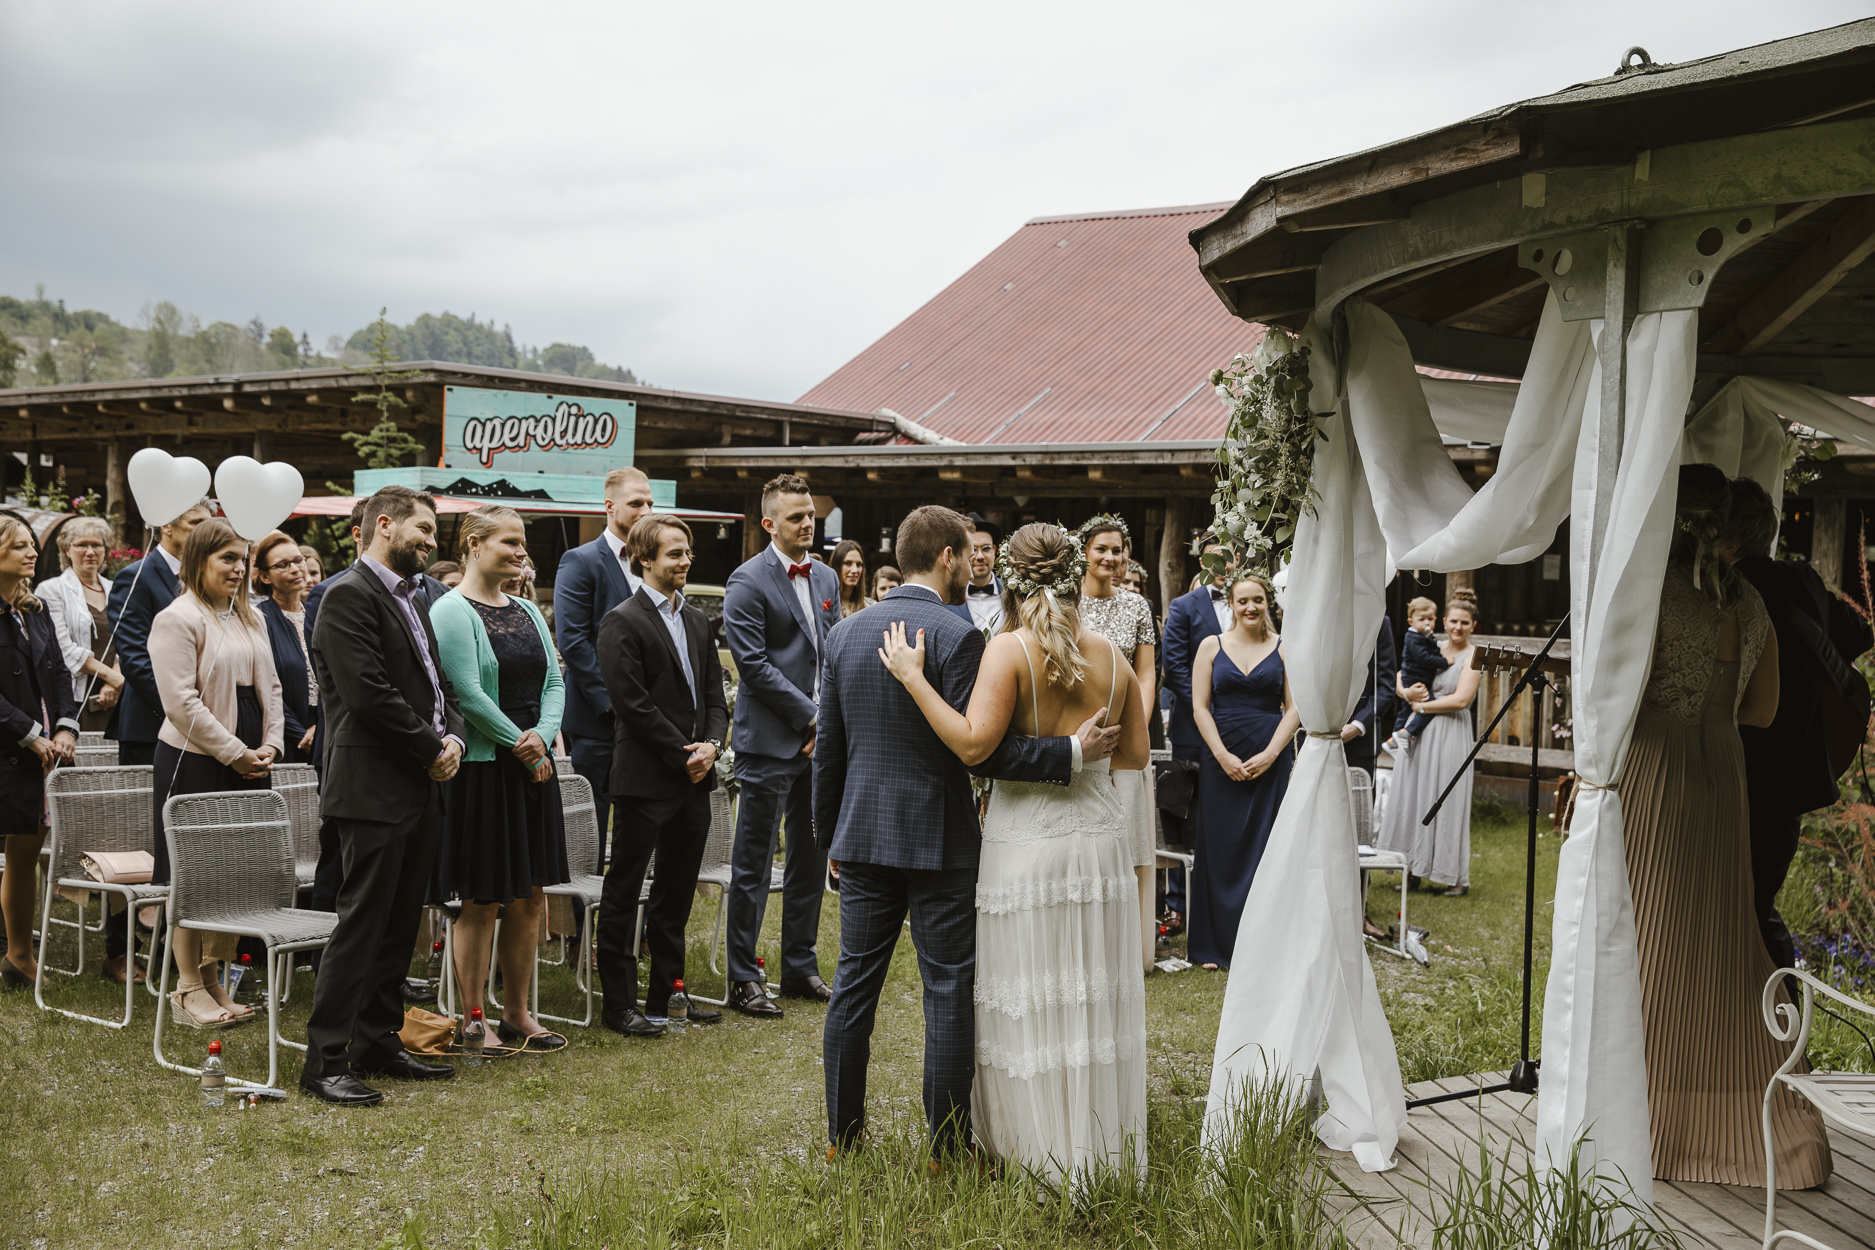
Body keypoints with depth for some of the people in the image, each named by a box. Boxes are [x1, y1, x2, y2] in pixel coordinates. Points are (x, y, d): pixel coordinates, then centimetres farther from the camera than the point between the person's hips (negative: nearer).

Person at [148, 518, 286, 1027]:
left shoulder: (251, 618, 15)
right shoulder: (177, 619, -9)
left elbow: (270, 687, 19)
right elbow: (181, 702, -16)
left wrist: (271, 745, 3)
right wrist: (235, 753, -14)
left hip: (247, 764, 7)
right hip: (194, 761, -7)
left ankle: (213, 980, 16)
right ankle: (187, 990, 5)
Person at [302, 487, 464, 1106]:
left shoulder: (412, 599, 19)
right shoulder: (350, 595, -11)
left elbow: (438, 684, 22)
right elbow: (369, 694, -20)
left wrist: (453, 736, 2)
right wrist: (432, 748, -11)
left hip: (421, 789, 9)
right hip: (374, 790, -9)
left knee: (401, 922, 13)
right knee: (363, 922, -7)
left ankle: (379, 1041, 23)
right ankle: (325, 1059, -1)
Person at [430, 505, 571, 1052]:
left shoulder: (527, 611, 14)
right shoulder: (452, 611, -9)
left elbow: (554, 681, 10)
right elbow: (468, 694, -16)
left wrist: (542, 736, -8)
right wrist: (522, 747, -12)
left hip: (533, 766, 7)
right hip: (481, 766, -7)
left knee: (529, 895, 10)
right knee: (481, 900, -1)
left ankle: (517, 1013, 20)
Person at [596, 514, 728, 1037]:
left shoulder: (697, 620, 14)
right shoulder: (622, 621, -9)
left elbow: (714, 695, 14)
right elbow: (633, 703, -15)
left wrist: (711, 745, -5)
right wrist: (682, 754, -13)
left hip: (694, 777, 7)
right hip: (646, 779, -7)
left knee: (676, 893, 14)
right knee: (623, 893, 2)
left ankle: (665, 995, 24)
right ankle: (619, 1004, 9)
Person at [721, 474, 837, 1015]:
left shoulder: (826, 578, 13)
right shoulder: (747, 582, -9)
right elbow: (753, 663, -14)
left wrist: (828, 722, 0)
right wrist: (810, 717, -13)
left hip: (818, 740, 7)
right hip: (770, 742, -7)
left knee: (812, 858, 13)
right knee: (753, 865, 0)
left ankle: (800, 967, 24)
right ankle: (742, 979, 8)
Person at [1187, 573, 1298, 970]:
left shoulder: (1284, 648, 6)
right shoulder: (1211, 647, 6)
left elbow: (1294, 708, 2)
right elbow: (1200, 706, 1)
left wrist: (1270, 754, -10)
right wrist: (1224, 756, -9)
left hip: (1271, 760, 0)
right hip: (1220, 759, 0)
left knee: (1266, 848, -1)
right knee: (1220, 850, 1)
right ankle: (1215, 944, 9)